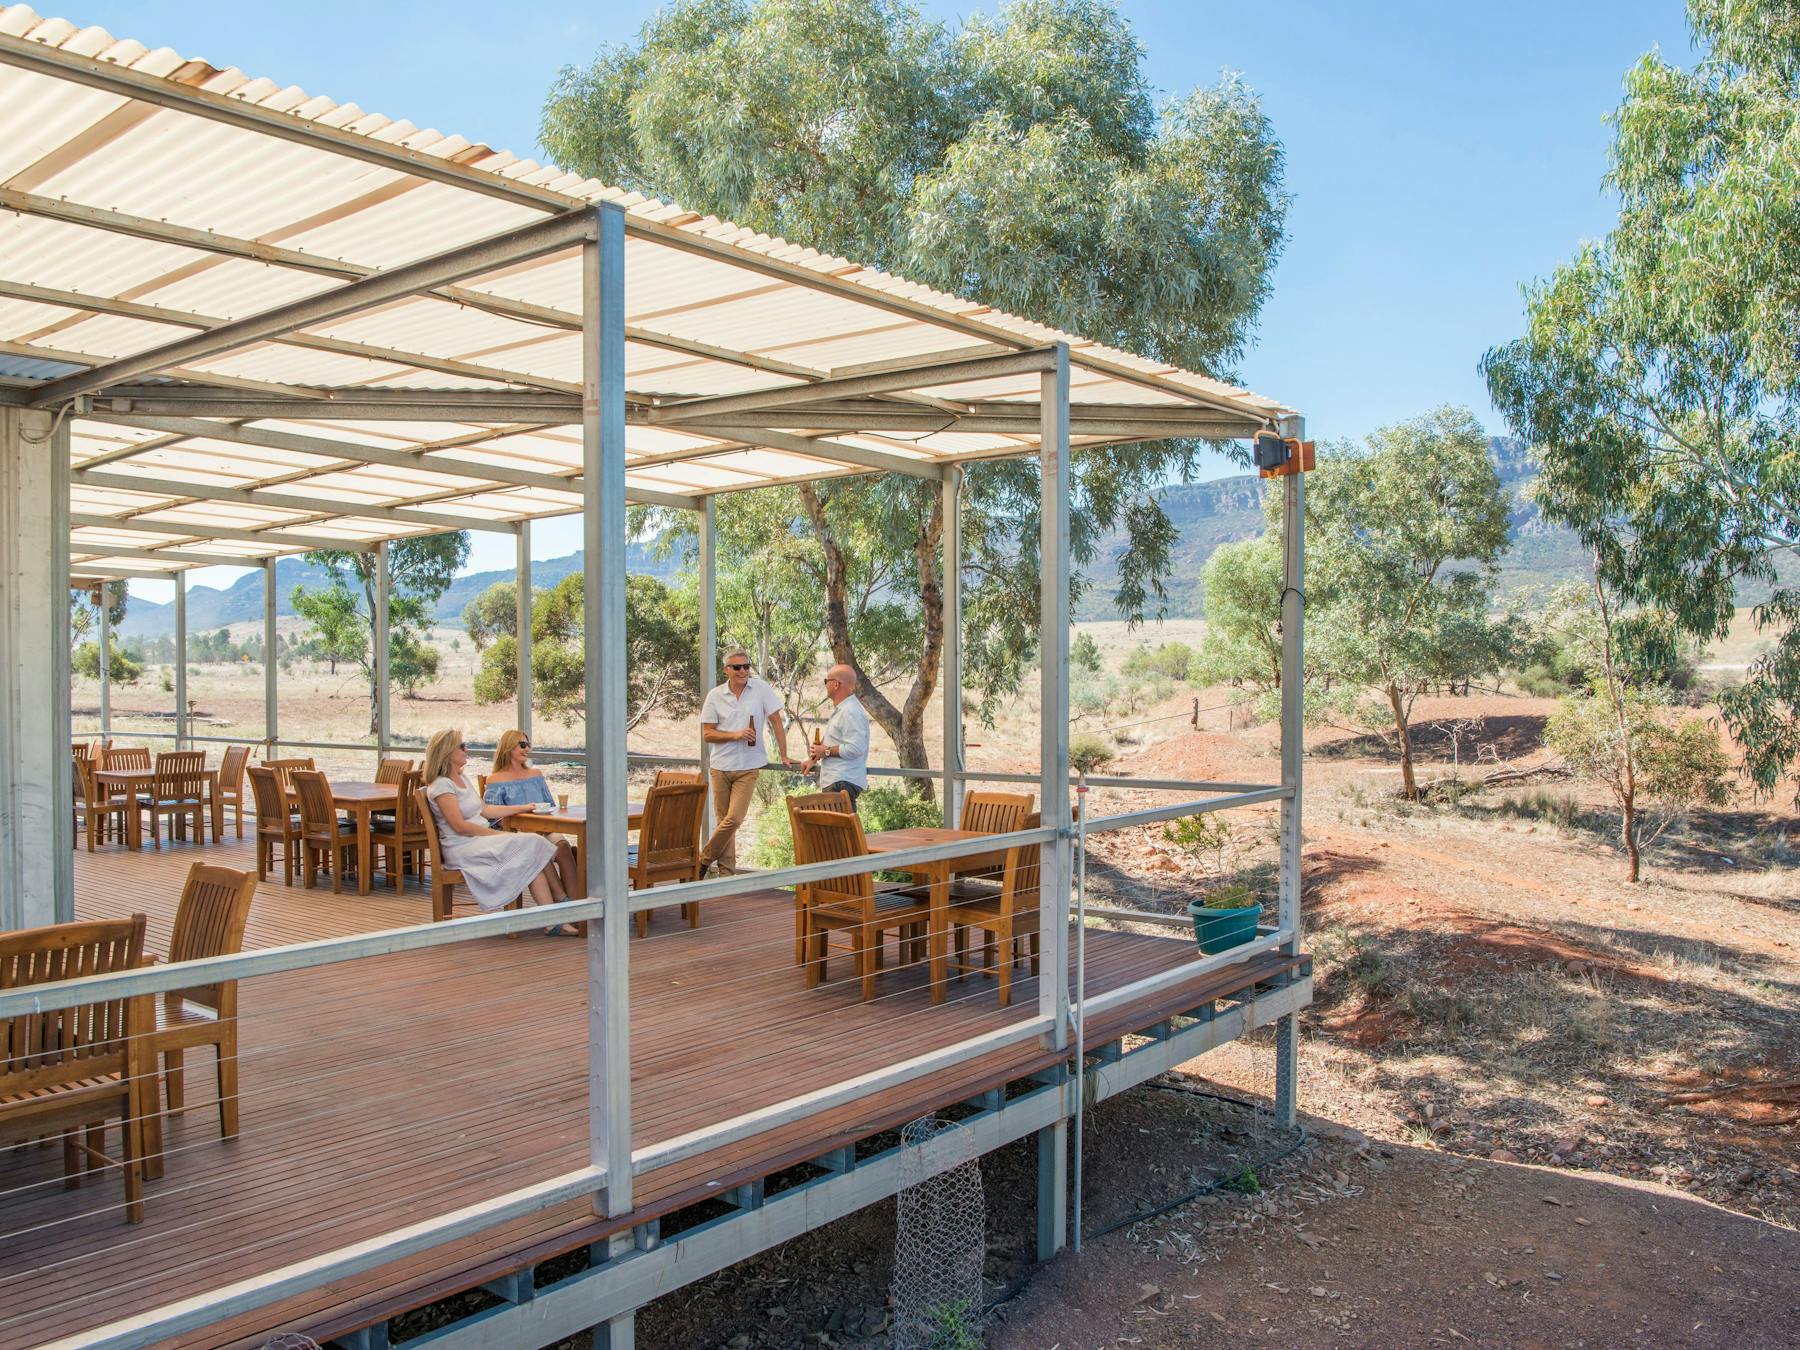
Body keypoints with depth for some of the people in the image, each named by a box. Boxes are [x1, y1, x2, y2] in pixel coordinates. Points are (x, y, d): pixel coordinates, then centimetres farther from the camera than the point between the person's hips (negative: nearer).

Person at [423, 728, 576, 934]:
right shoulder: (441, 785, -10)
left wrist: (524, 808, 19)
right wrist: (497, 834, -17)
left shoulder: (462, 779, 18)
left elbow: (485, 810, 20)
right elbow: (459, 826, -17)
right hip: (462, 848, -8)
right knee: (531, 849, -21)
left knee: (535, 847, -14)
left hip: (481, 840, 8)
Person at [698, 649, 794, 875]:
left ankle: (703, 862, 5)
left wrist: (784, 756, -1)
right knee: (724, 820, 7)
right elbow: (706, 734, 2)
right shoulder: (715, 696, 2)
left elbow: (776, 723, 1)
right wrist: (735, 735, -12)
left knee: (733, 820, -11)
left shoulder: (761, 689, -2)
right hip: (721, 766, 2)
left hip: (748, 767, -2)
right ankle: (726, 871, 15)